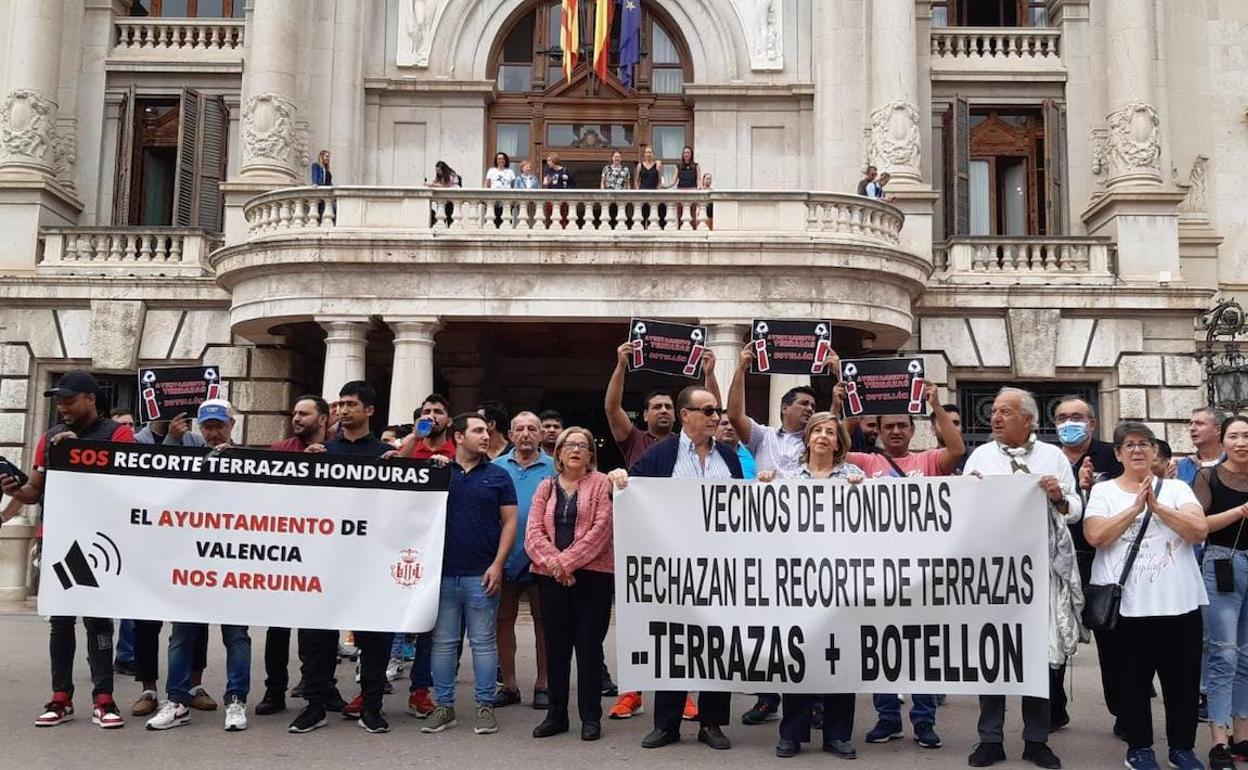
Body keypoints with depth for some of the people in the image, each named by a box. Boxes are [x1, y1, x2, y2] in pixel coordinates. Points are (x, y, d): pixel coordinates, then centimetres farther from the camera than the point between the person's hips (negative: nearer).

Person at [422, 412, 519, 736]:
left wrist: (497, 565, -6)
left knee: (483, 642, 4)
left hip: (481, 574, -1)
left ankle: (485, 707, 13)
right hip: (443, 572, 1)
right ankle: (443, 706, 17)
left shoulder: (498, 476, 5)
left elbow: (509, 522, 2)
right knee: (443, 642, 7)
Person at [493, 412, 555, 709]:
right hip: (504, 555, 2)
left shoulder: (554, 468, 0)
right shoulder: (496, 467, 5)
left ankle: (542, 684, 18)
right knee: (503, 619, 8)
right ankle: (508, 684, 20)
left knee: (542, 620, 7)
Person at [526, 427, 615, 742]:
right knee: (556, 645, 9)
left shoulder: (601, 483, 2)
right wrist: (553, 562, -15)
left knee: (589, 645, 1)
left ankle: (591, 716, 10)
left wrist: (567, 561, -15)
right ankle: (557, 714, 19)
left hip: (592, 574, -3)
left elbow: (601, 528, -10)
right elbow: (533, 532, 2)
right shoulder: (546, 487, 12)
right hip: (551, 576, 4)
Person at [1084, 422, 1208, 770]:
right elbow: (1095, 536, -11)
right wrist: (1135, 507, -14)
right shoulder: (1103, 491, 4)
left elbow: (1199, 530, -6)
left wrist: (1156, 506, -13)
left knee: (1183, 679, 10)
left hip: (1178, 602, 2)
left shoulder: (1176, 488, 8)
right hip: (1123, 603, -1)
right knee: (1131, 679, 6)